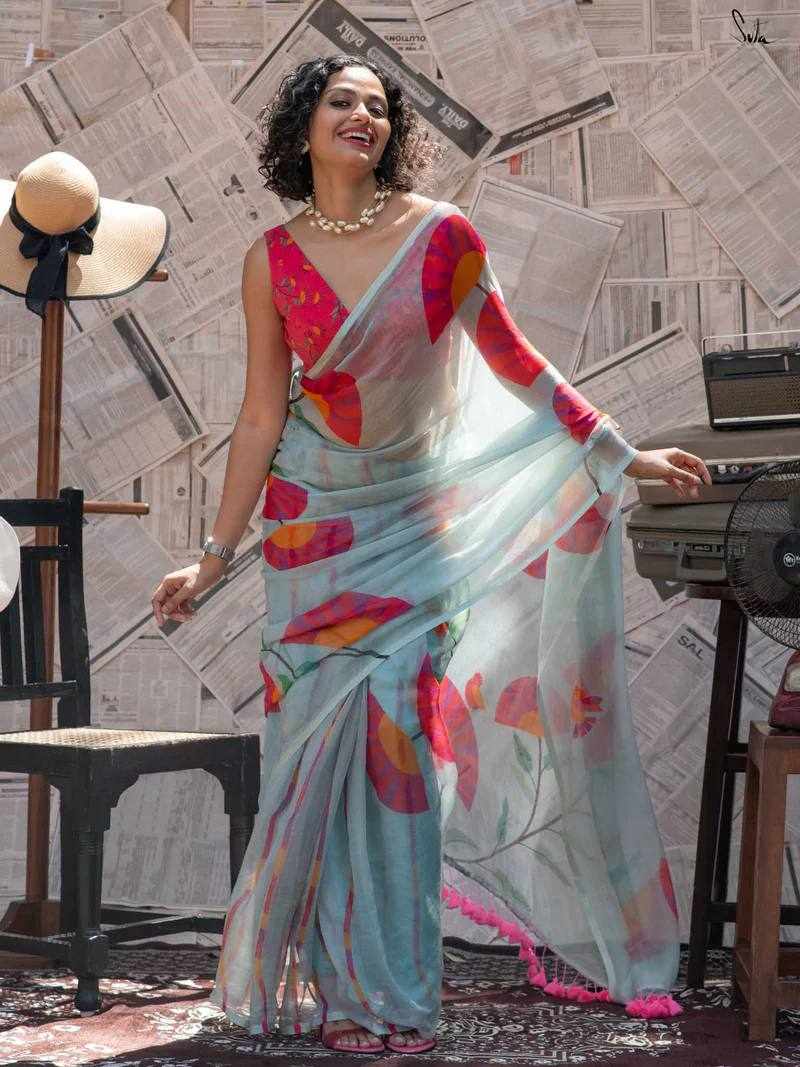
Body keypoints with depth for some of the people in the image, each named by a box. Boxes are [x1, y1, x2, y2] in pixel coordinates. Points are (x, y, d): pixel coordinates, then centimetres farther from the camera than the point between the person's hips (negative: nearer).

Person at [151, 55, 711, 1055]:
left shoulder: (442, 235, -4)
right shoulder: (273, 261, -1)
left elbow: (514, 362, 3)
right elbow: (260, 418, 2)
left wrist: (624, 455, 3)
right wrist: (213, 556, 1)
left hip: (420, 522, -1)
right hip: (315, 524, 1)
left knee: (396, 735, -7)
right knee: (321, 739, -1)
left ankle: (391, 991, 5)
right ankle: (345, 985, 11)